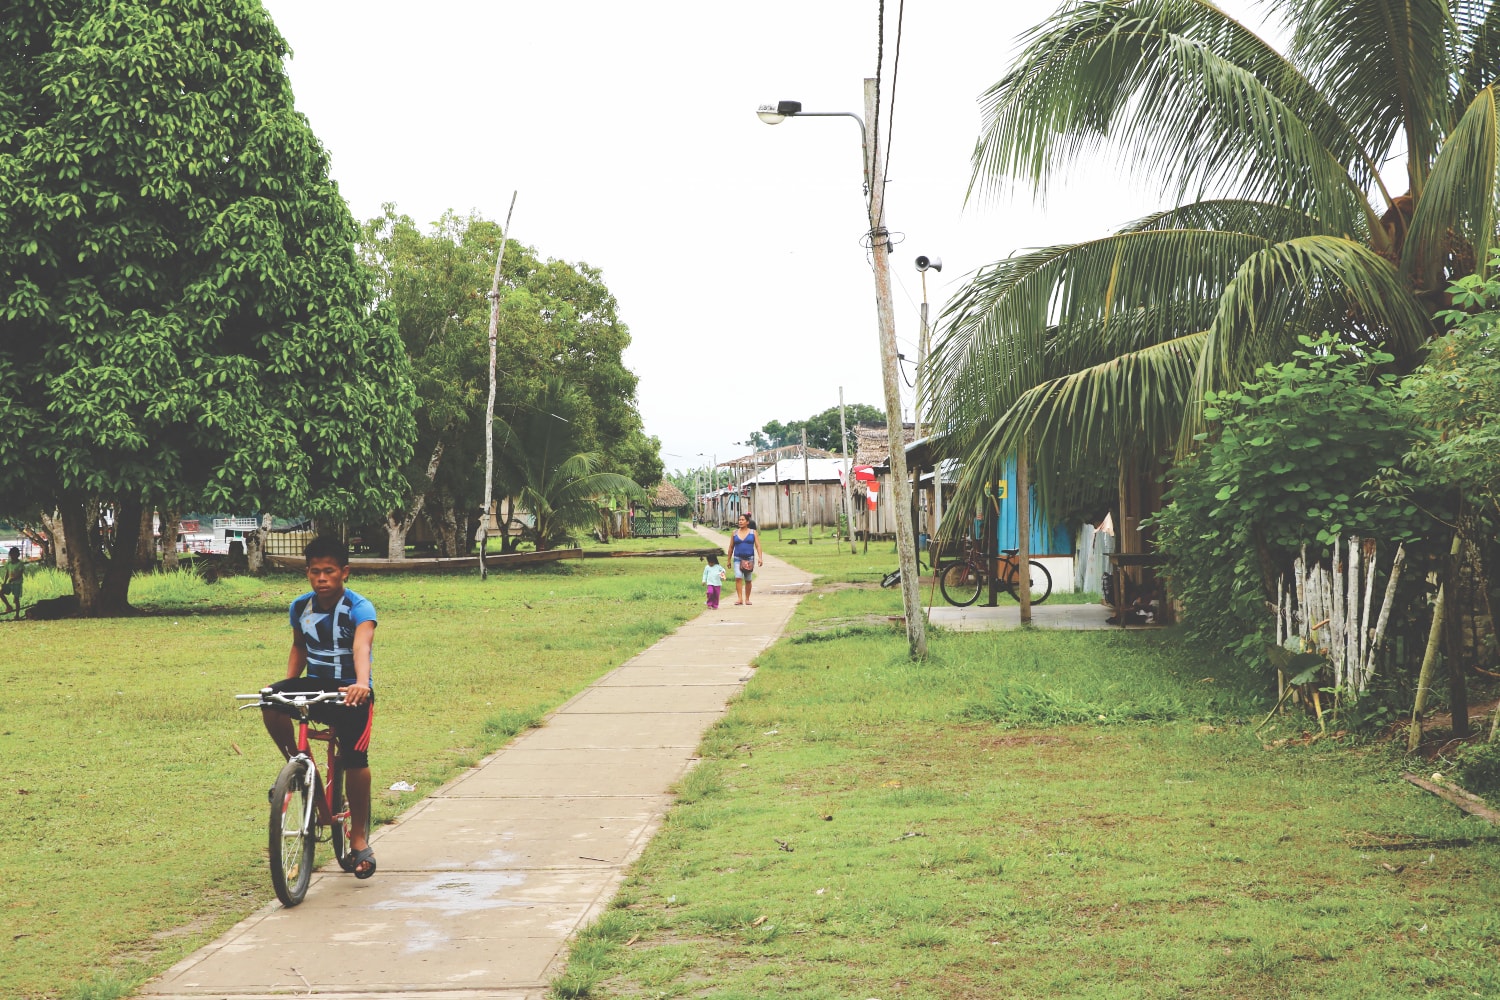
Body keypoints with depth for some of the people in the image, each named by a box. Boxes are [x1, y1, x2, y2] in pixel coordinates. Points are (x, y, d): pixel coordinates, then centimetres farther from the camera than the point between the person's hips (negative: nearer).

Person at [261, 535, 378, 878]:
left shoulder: (359, 608, -17)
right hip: (315, 683, 4)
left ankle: (359, 837, 4)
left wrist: (361, 683, -53)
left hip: (351, 690, -4)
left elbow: (362, 647, -35)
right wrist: (288, 683, 1)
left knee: (354, 759, -13)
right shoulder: (301, 607, -1)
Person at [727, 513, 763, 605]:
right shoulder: (735, 533, 7)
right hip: (737, 558, 0)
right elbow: (731, 547, 12)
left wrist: (760, 558, -12)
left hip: (749, 558, 0)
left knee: (748, 580, 7)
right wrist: (729, 560, 12)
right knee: (738, 578, -16)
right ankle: (740, 598, -18)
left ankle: (747, 599, 19)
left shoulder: (753, 532, 4)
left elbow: (758, 546, -1)